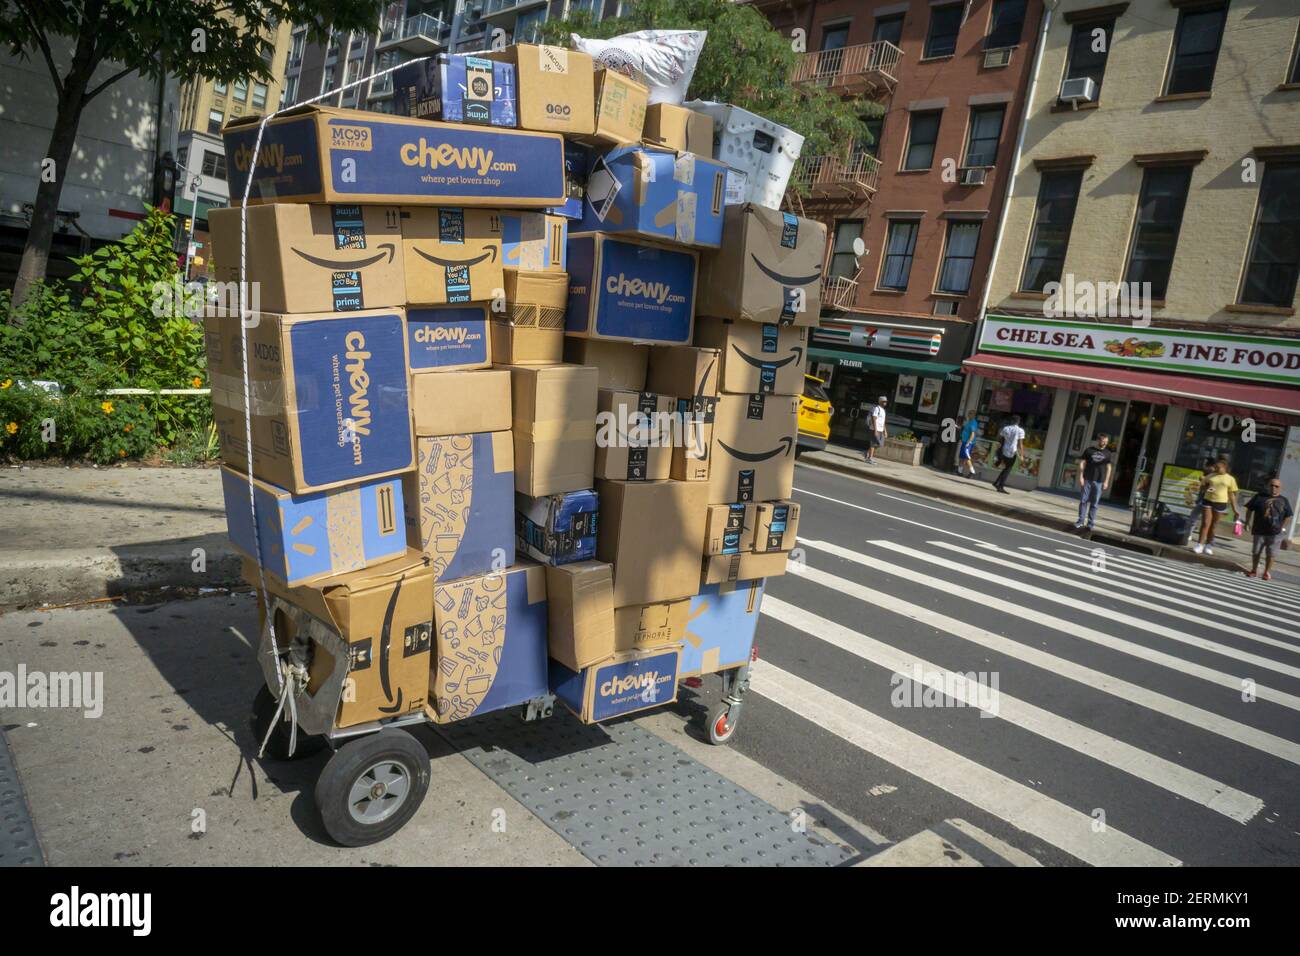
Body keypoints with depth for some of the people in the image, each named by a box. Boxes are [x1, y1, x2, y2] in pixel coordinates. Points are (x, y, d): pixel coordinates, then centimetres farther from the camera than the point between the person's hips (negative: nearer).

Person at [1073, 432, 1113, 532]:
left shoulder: (1108, 454, 8)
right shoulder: (1089, 450, 4)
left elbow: (1109, 468, 9)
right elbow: (1082, 463, 3)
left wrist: (1106, 481, 2)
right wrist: (1081, 477, -5)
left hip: (1099, 482, 1)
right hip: (1087, 480, -1)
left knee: (1094, 503, 3)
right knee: (1083, 501, 1)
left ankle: (1090, 523, 8)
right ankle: (1081, 521, 8)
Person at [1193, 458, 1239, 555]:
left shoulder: (1230, 479, 5)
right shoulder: (1210, 476, 8)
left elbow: (1232, 495, 8)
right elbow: (1202, 488, 17)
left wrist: (1235, 510, 7)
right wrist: (1205, 488, -8)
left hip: (1220, 503, -1)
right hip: (1208, 501, 1)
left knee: (1213, 525, 7)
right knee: (1205, 523, -6)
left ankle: (1209, 546, 16)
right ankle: (1199, 545, -7)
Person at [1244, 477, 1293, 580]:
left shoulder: (1283, 500, 3)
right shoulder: (1260, 496, -1)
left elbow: (1288, 516, 10)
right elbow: (1249, 509, 5)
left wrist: (1282, 528, 5)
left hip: (1275, 533, 0)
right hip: (1259, 531, 0)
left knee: (1270, 554, 5)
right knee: (1256, 552, 8)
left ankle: (1267, 572, 19)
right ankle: (1254, 570, 22)